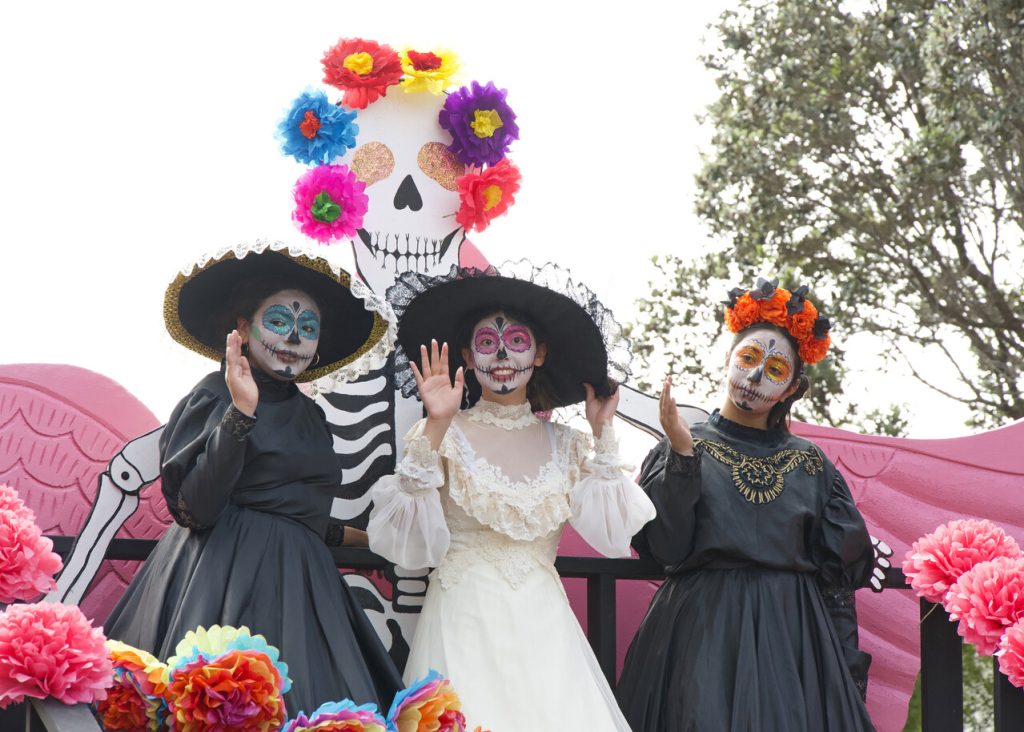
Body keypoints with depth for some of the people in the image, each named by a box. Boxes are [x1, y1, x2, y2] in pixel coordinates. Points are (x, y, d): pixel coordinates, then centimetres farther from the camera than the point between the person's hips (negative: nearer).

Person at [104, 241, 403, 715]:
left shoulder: (308, 414, 16)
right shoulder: (214, 396, -4)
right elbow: (193, 509, -17)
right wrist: (240, 414, -19)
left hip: (299, 586, 7)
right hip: (226, 582, -7)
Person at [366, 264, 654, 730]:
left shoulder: (565, 444, 9)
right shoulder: (444, 437, -1)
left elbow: (613, 535, 0)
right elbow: (405, 537, -14)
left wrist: (603, 438, 2)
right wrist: (435, 429, -20)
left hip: (543, 626, 3)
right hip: (465, 622, -3)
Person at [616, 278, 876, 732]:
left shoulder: (810, 464, 12)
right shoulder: (678, 450, 5)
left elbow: (839, 572, 8)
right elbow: (666, 549, -7)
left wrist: (847, 673, 2)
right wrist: (682, 455, -14)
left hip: (793, 640, 2)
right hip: (703, 638, -2)